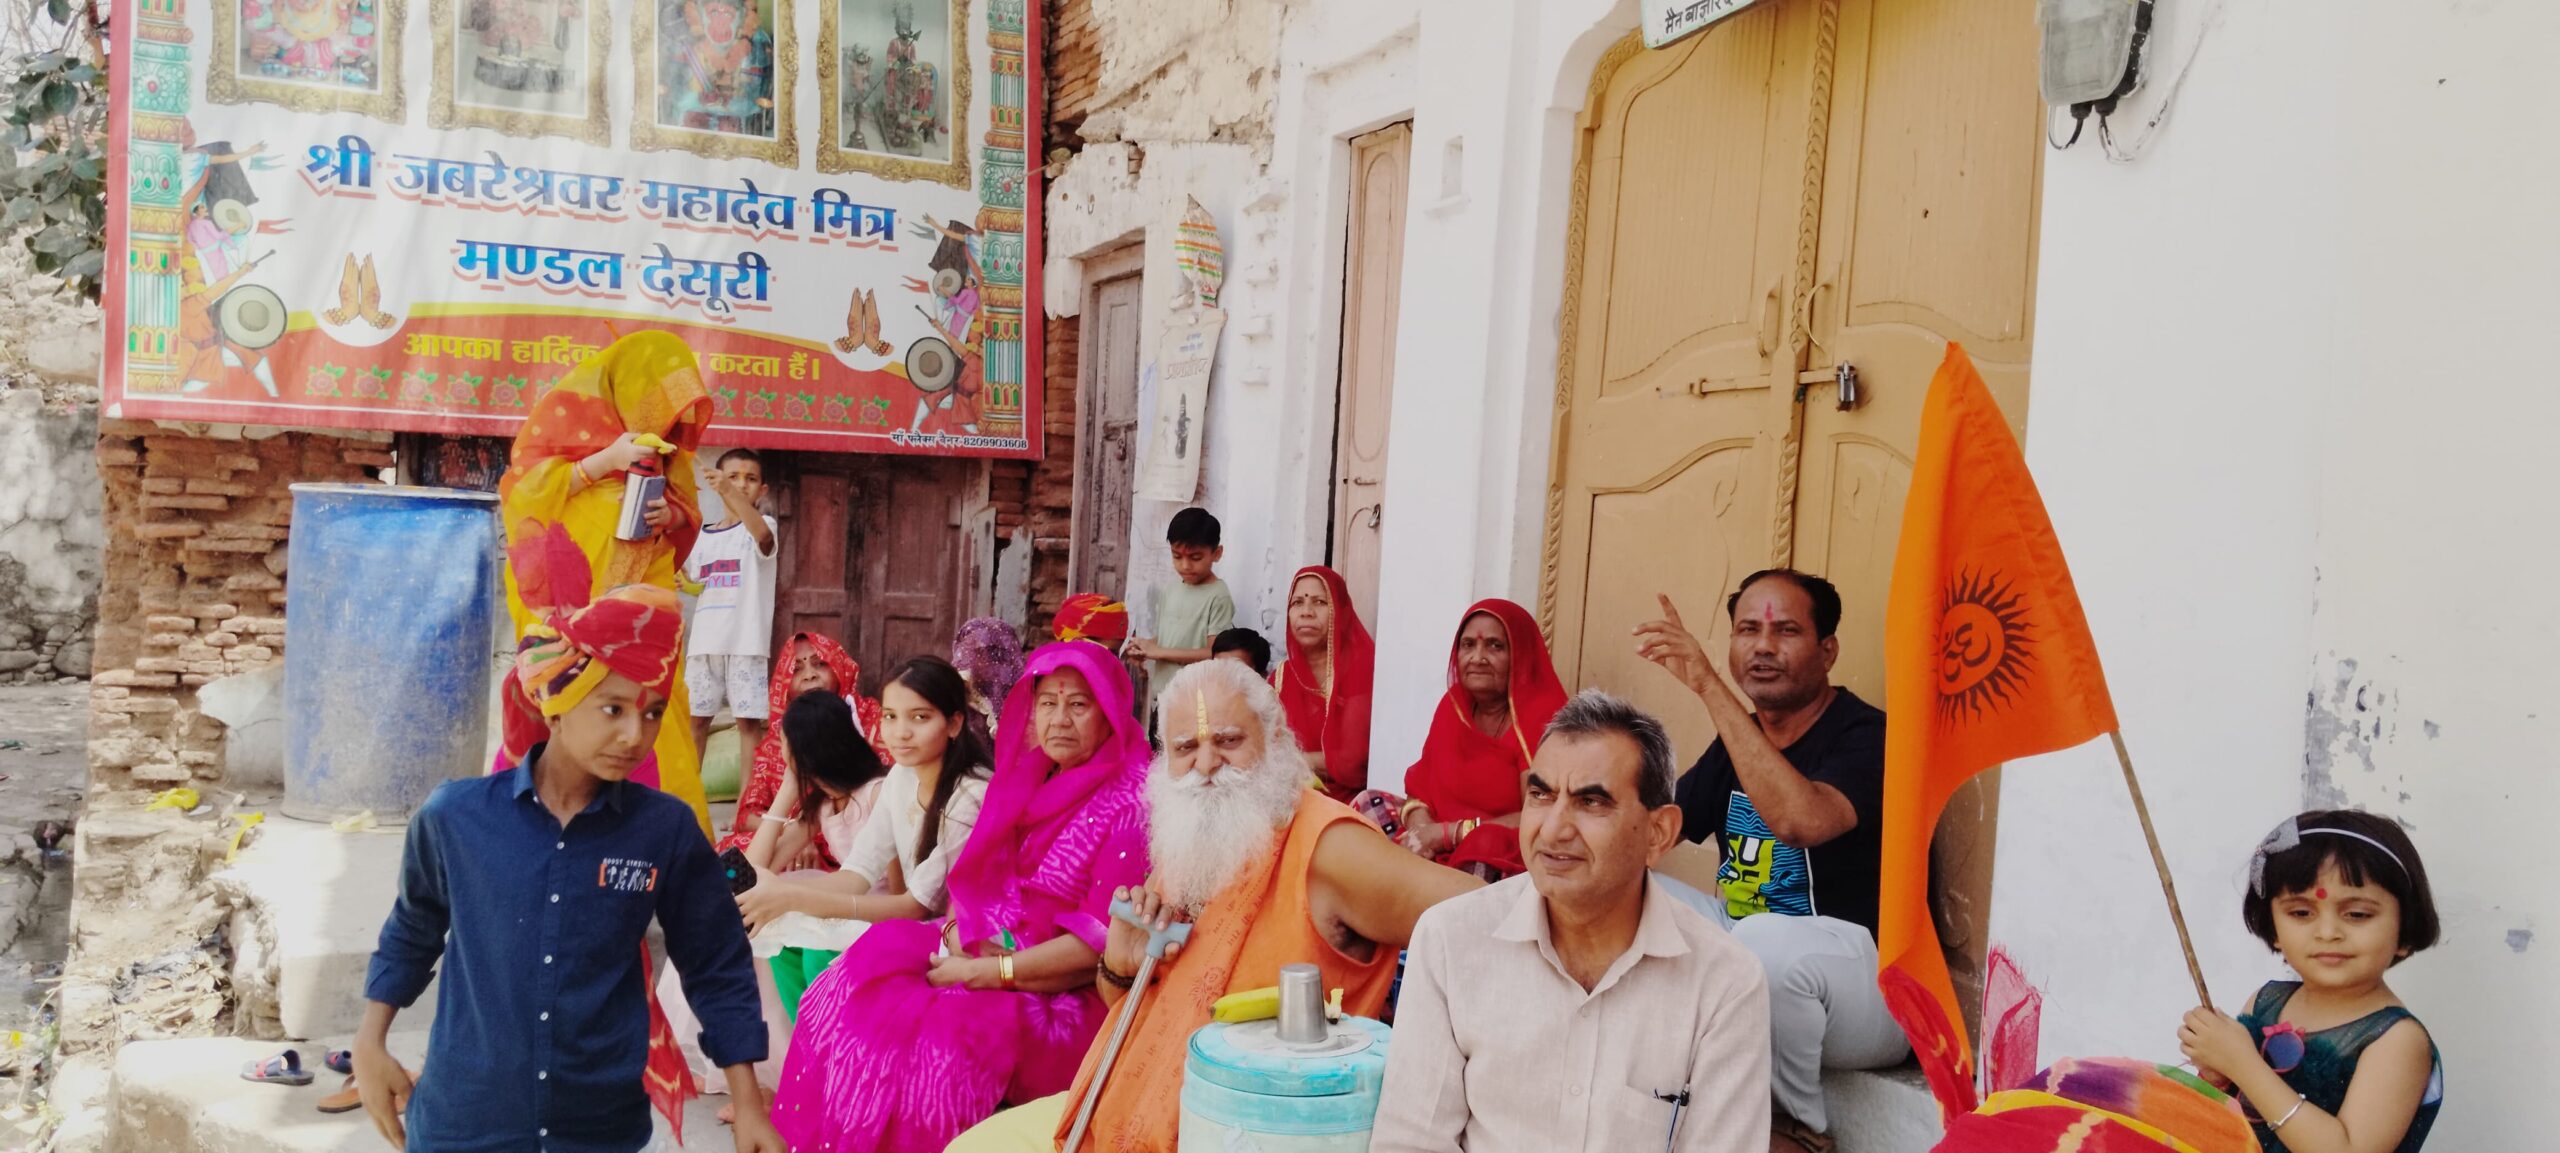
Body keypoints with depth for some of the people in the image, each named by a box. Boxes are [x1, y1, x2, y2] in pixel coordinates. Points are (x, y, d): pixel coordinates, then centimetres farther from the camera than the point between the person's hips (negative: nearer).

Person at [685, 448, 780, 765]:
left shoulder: (762, 524, -1)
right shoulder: (703, 536, 14)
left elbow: (762, 534, -27)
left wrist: (730, 493, -41)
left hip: (745, 642, -5)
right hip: (704, 642, 5)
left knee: (749, 720, -3)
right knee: (696, 717, 8)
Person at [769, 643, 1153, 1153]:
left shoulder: (1130, 803, -16)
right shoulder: (1025, 779, 8)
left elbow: (1101, 941, -19)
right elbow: (969, 876, 14)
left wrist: (981, 973, -18)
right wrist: (958, 934, -8)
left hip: (1064, 997, -7)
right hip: (984, 954, 8)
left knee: (944, 1041, -30)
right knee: (855, 988, -11)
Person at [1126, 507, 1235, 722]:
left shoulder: (1218, 598, -11)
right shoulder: (1168, 591, 11)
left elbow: (1214, 654, -17)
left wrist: (1160, 652, -16)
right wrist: (1143, 649, -4)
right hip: (1160, 697, 8)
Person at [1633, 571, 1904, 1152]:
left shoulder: (1867, 735, -15)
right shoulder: (1737, 740, 9)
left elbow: (1800, 819, -36)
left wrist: (1709, 687, -35)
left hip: (1879, 991, -7)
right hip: (1754, 974, 7)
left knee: (1765, 941, -36)